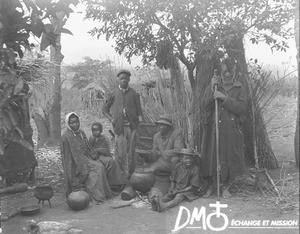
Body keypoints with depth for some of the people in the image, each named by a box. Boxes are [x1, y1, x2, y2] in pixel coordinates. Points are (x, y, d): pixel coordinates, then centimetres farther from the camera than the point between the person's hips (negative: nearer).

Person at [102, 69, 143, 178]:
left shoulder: (134, 94, 8)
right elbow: (104, 109, 16)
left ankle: (130, 176, 10)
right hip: (119, 127, 0)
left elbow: (139, 109, 10)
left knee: (131, 152, 1)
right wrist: (111, 118, 2)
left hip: (132, 126, 0)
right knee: (119, 152, -1)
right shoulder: (114, 94, 8)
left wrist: (139, 117, -10)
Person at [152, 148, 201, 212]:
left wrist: (178, 191, -15)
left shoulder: (195, 169, -12)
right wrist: (172, 188, -6)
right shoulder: (177, 166, 3)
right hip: (176, 189, 6)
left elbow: (193, 186, -12)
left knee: (179, 196, -33)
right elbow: (173, 180, 15)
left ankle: (164, 206, -59)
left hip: (188, 191, -5)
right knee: (168, 195, -24)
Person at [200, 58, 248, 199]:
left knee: (228, 158, 4)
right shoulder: (213, 86, 7)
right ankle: (211, 186, 20)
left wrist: (224, 97, -18)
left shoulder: (240, 88, 5)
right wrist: (212, 89, -14)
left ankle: (224, 187, 22)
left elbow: (241, 107, -9)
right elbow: (205, 105, -4)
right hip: (213, 128, 1)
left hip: (231, 130, 0)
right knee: (211, 156, 3)